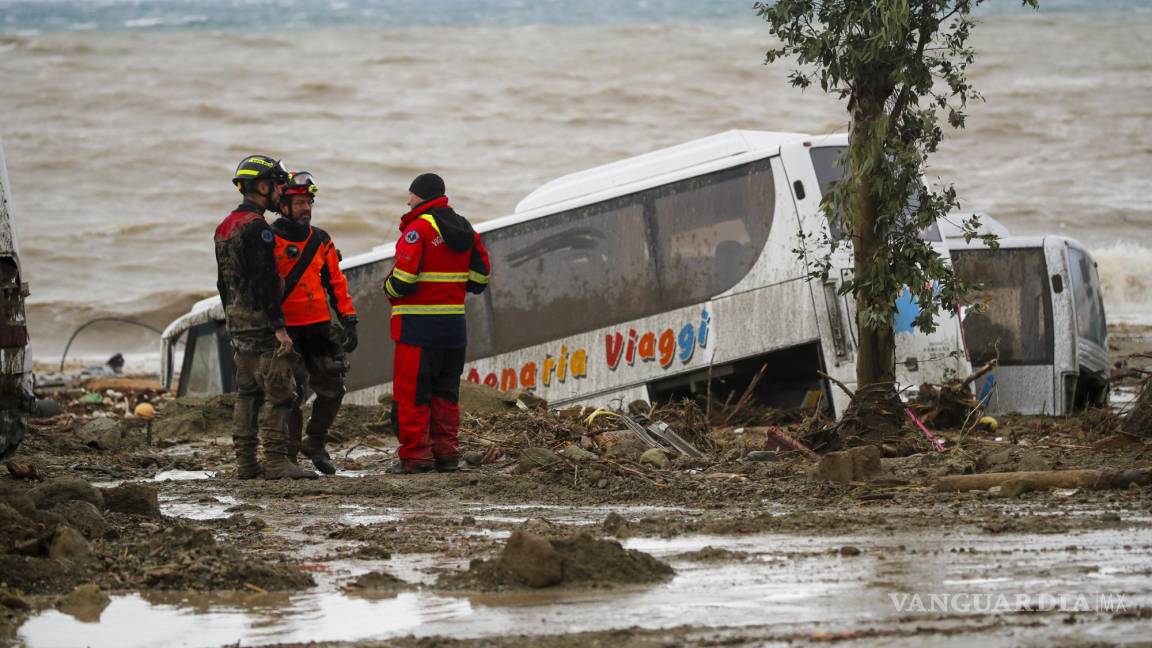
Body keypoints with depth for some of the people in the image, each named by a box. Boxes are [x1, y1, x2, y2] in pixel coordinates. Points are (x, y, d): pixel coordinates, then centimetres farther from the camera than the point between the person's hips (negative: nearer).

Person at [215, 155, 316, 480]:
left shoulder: (225, 227, 15)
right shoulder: (256, 228, -16)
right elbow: (265, 281, -21)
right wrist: (279, 327, -21)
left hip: (237, 319, 10)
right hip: (261, 320, -10)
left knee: (247, 392, 13)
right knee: (279, 392, -8)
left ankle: (245, 462, 13)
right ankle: (276, 462, -11)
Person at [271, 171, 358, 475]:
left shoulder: (321, 241, 12)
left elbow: (336, 282, 16)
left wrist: (348, 319, 9)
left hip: (320, 327, 5)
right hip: (286, 330, -5)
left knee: (332, 388, 5)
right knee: (291, 393, -6)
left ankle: (316, 444, 23)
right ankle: (289, 454, 4)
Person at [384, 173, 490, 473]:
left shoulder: (419, 228, -12)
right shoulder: (465, 229, 11)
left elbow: (403, 278, -18)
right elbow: (480, 276, 15)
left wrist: (389, 290, 3)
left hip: (419, 324, -7)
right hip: (455, 323, 7)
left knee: (410, 392, -2)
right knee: (445, 392, 15)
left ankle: (415, 456, -4)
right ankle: (446, 452, 15)